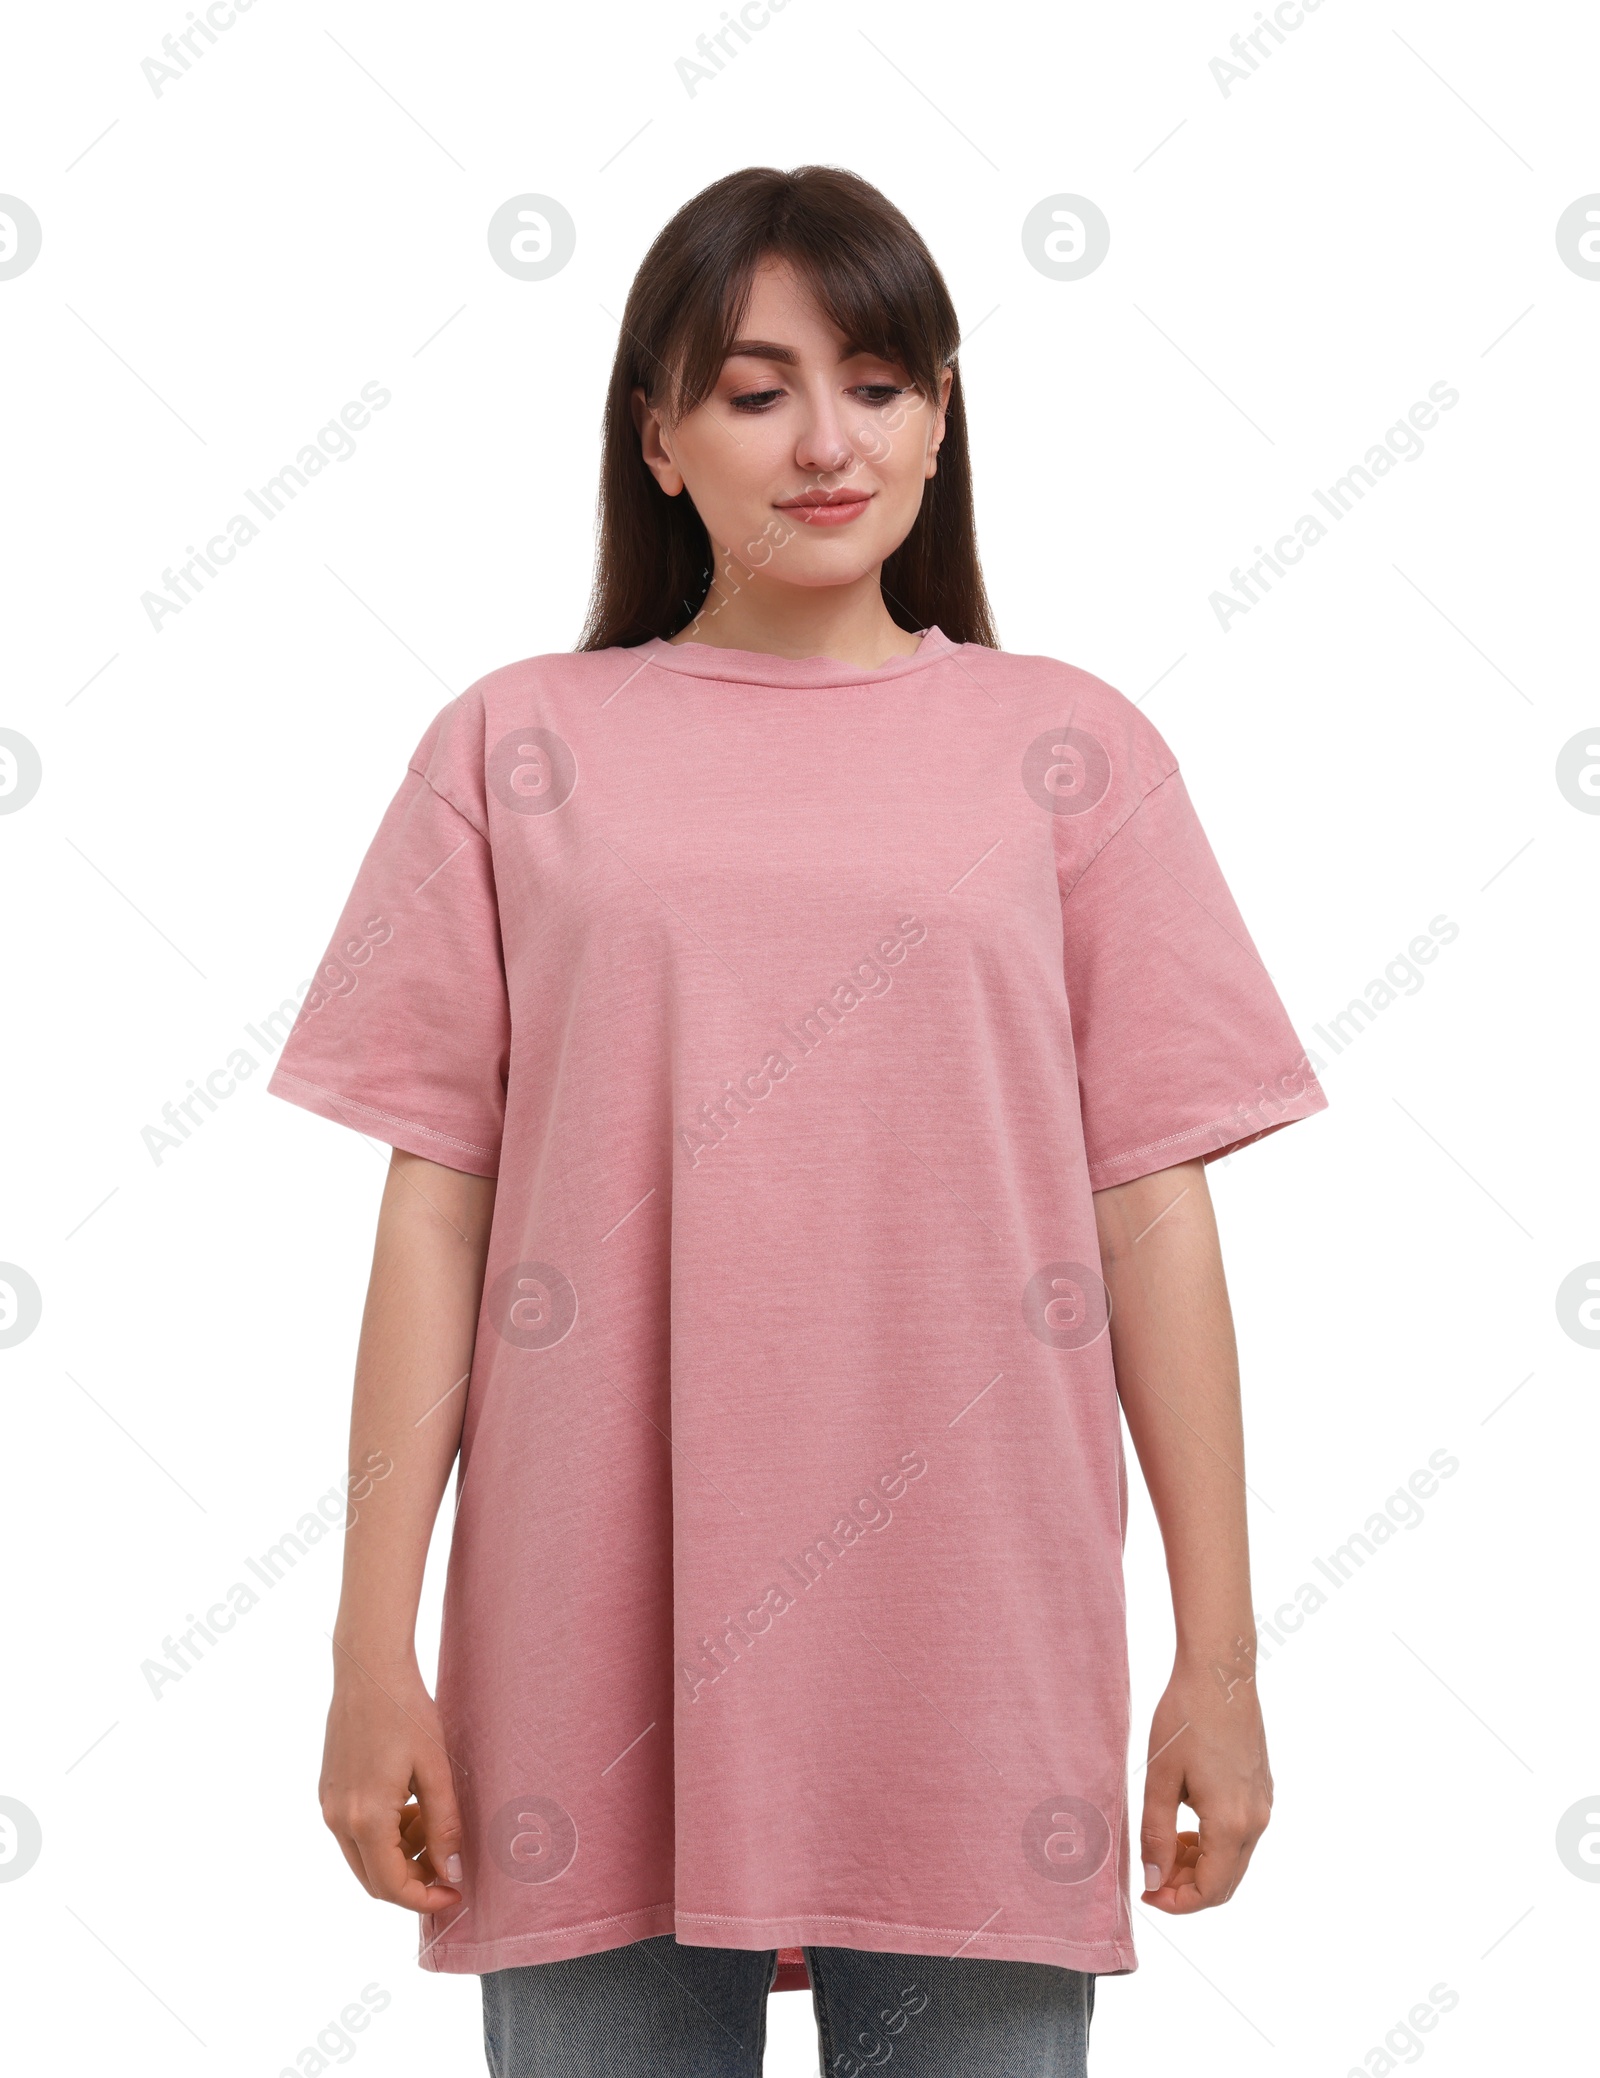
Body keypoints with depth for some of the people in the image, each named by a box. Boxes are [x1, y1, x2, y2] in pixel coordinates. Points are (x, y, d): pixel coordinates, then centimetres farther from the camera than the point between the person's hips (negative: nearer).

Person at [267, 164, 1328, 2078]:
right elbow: (434, 1200, 3)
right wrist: (375, 1648, 0)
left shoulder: (1070, 753, 5)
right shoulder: (518, 748, 5)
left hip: (969, 1666, 0)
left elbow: (1154, 1209, 3)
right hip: (597, 1674, 0)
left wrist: (1220, 1654, 2)